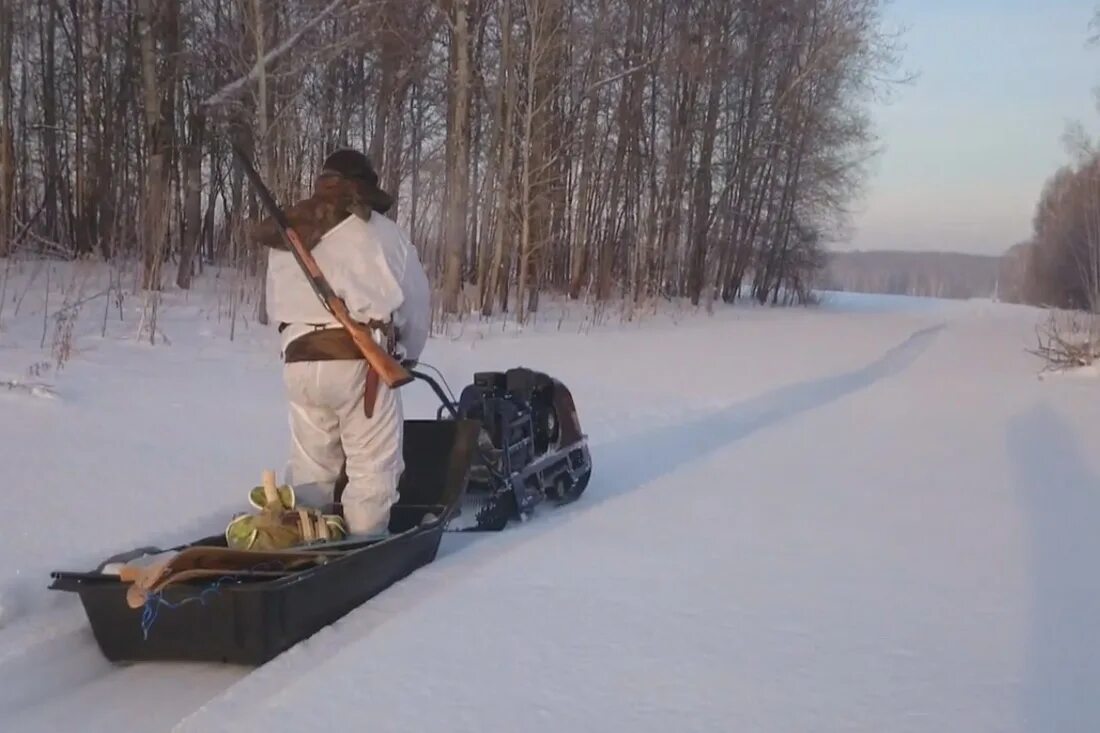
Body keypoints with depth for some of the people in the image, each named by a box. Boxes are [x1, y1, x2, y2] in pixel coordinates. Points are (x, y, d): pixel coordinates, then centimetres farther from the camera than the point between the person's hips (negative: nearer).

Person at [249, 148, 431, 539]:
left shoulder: (286, 234, 15)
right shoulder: (382, 232, 3)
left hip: (300, 362, 5)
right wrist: (406, 355, 22)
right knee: (372, 467, 2)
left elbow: (276, 305, 11)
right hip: (361, 360, -4)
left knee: (309, 466, 13)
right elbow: (417, 302, 9)